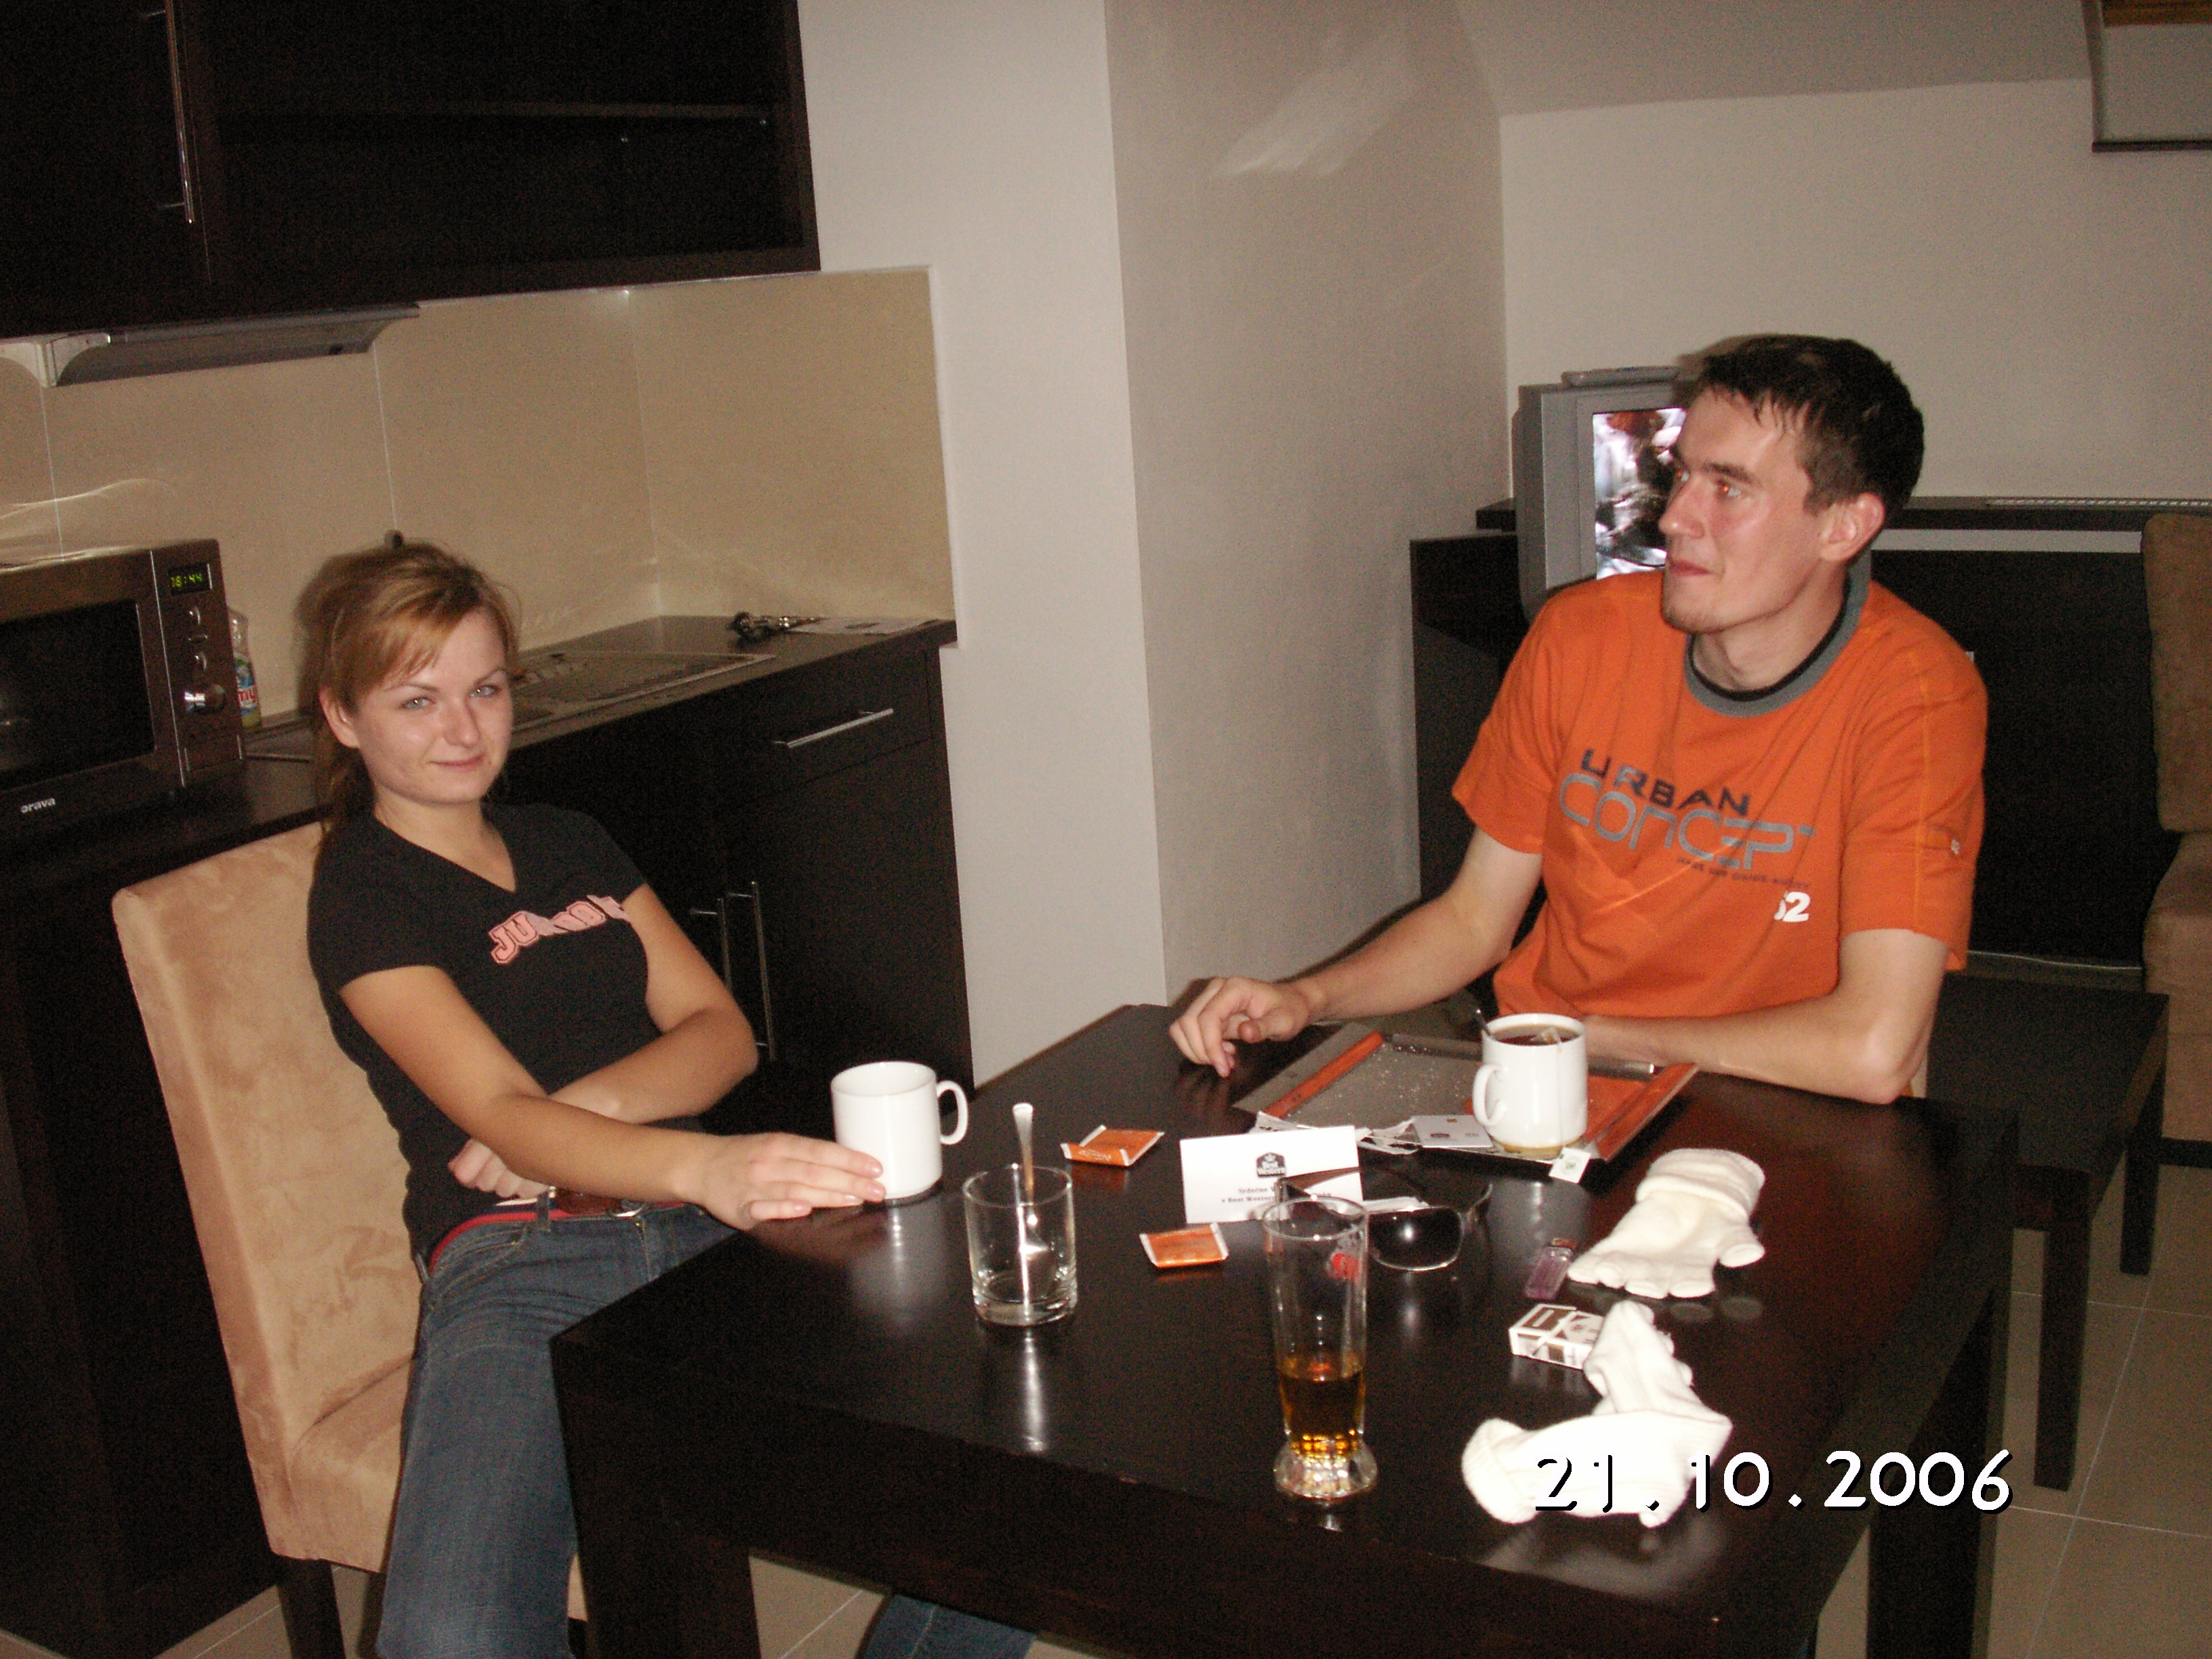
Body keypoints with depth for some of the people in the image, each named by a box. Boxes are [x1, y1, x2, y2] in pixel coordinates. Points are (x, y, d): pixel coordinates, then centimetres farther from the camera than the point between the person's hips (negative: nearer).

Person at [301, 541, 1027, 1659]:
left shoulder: (567, 845, 23)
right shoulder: (362, 897, 4)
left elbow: (720, 1032, 14)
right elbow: (497, 1113, -13)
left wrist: (579, 1112, -6)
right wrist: (701, 1166, -32)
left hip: (701, 1227, 5)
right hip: (518, 1267, -4)